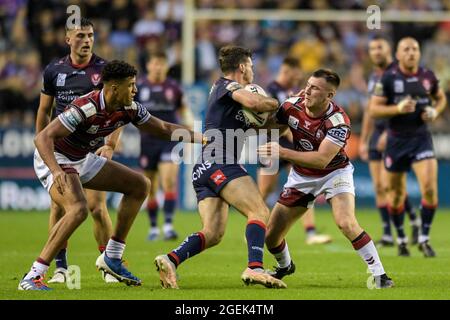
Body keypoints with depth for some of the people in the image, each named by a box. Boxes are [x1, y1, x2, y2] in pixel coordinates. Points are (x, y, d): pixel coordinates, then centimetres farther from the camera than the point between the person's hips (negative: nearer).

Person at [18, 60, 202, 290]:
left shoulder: (129, 108, -7)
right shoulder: (86, 108, -31)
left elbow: (164, 129, 8)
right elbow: (42, 138, -34)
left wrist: (200, 137, -2)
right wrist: (56, 171, -49)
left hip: (83, 159, 9)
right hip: (54, 159, -9)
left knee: (140, 185, 8)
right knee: (78, 209, -34)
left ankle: (112, 258, 12)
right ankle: (33, 277, -29)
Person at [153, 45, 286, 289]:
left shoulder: (221, 88, 29)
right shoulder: (227, 85, 1)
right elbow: (252, 102, -21)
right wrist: (274, 104, -2)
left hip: (203, 169, 10)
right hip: (219, 164, -10)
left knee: (213, 233, -3)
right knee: (259, 212, -19)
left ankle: (170, 260, -18)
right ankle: (254, 268, -34)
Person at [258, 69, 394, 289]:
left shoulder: (338, 122, -30)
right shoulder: (292, 106, -15)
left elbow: (321, 160, -37)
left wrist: (281, 152, -40)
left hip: (334, 173, -5)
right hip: (301, 176, 5)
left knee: (346, 223, -31)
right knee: (270, 235, 3)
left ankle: (379, 274, -17)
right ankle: (284, 266, 38)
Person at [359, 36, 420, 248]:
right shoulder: (373, 78, 16)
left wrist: (389, 133, -21)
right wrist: (363, 141, 21)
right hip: (377, 134, 8)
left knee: (388, 184, -15)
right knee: (378, 187, 2)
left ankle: (414, 220, 4)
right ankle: (387, 234, 6)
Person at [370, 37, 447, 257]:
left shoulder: (428, 76, 2)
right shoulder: (388, 78, -7)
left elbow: (441, 98, 19)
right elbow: (373, 109, -8)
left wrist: (435, 111, -2)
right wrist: (398, 108, -23)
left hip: (421, 138, 1)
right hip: (396, 140, -1)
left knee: (430, 188, -16)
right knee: (397, 194, 8)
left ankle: (424, 239, -3)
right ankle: (401, 239, 28)